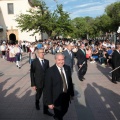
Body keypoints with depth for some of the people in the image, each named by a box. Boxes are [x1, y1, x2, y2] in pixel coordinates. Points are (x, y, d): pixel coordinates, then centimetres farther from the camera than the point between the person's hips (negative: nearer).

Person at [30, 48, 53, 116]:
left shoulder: (47, 61, 0)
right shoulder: (34, 62, -13)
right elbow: (32, 74, -11)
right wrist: (33, 84, -12)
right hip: (38, 82, -2)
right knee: (38, 95, 20)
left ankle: (46, 110, 22)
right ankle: (37, 103, 51)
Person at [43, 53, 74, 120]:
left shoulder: (67, 68, -4)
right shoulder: (50, 71, -21)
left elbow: (70, 81, 6)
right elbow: (48, 88, -19)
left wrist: (72, 93, 11)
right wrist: (49, 102, -17)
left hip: (66, 96, 6)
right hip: (57, 98, -6)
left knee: (64, 111, 27)